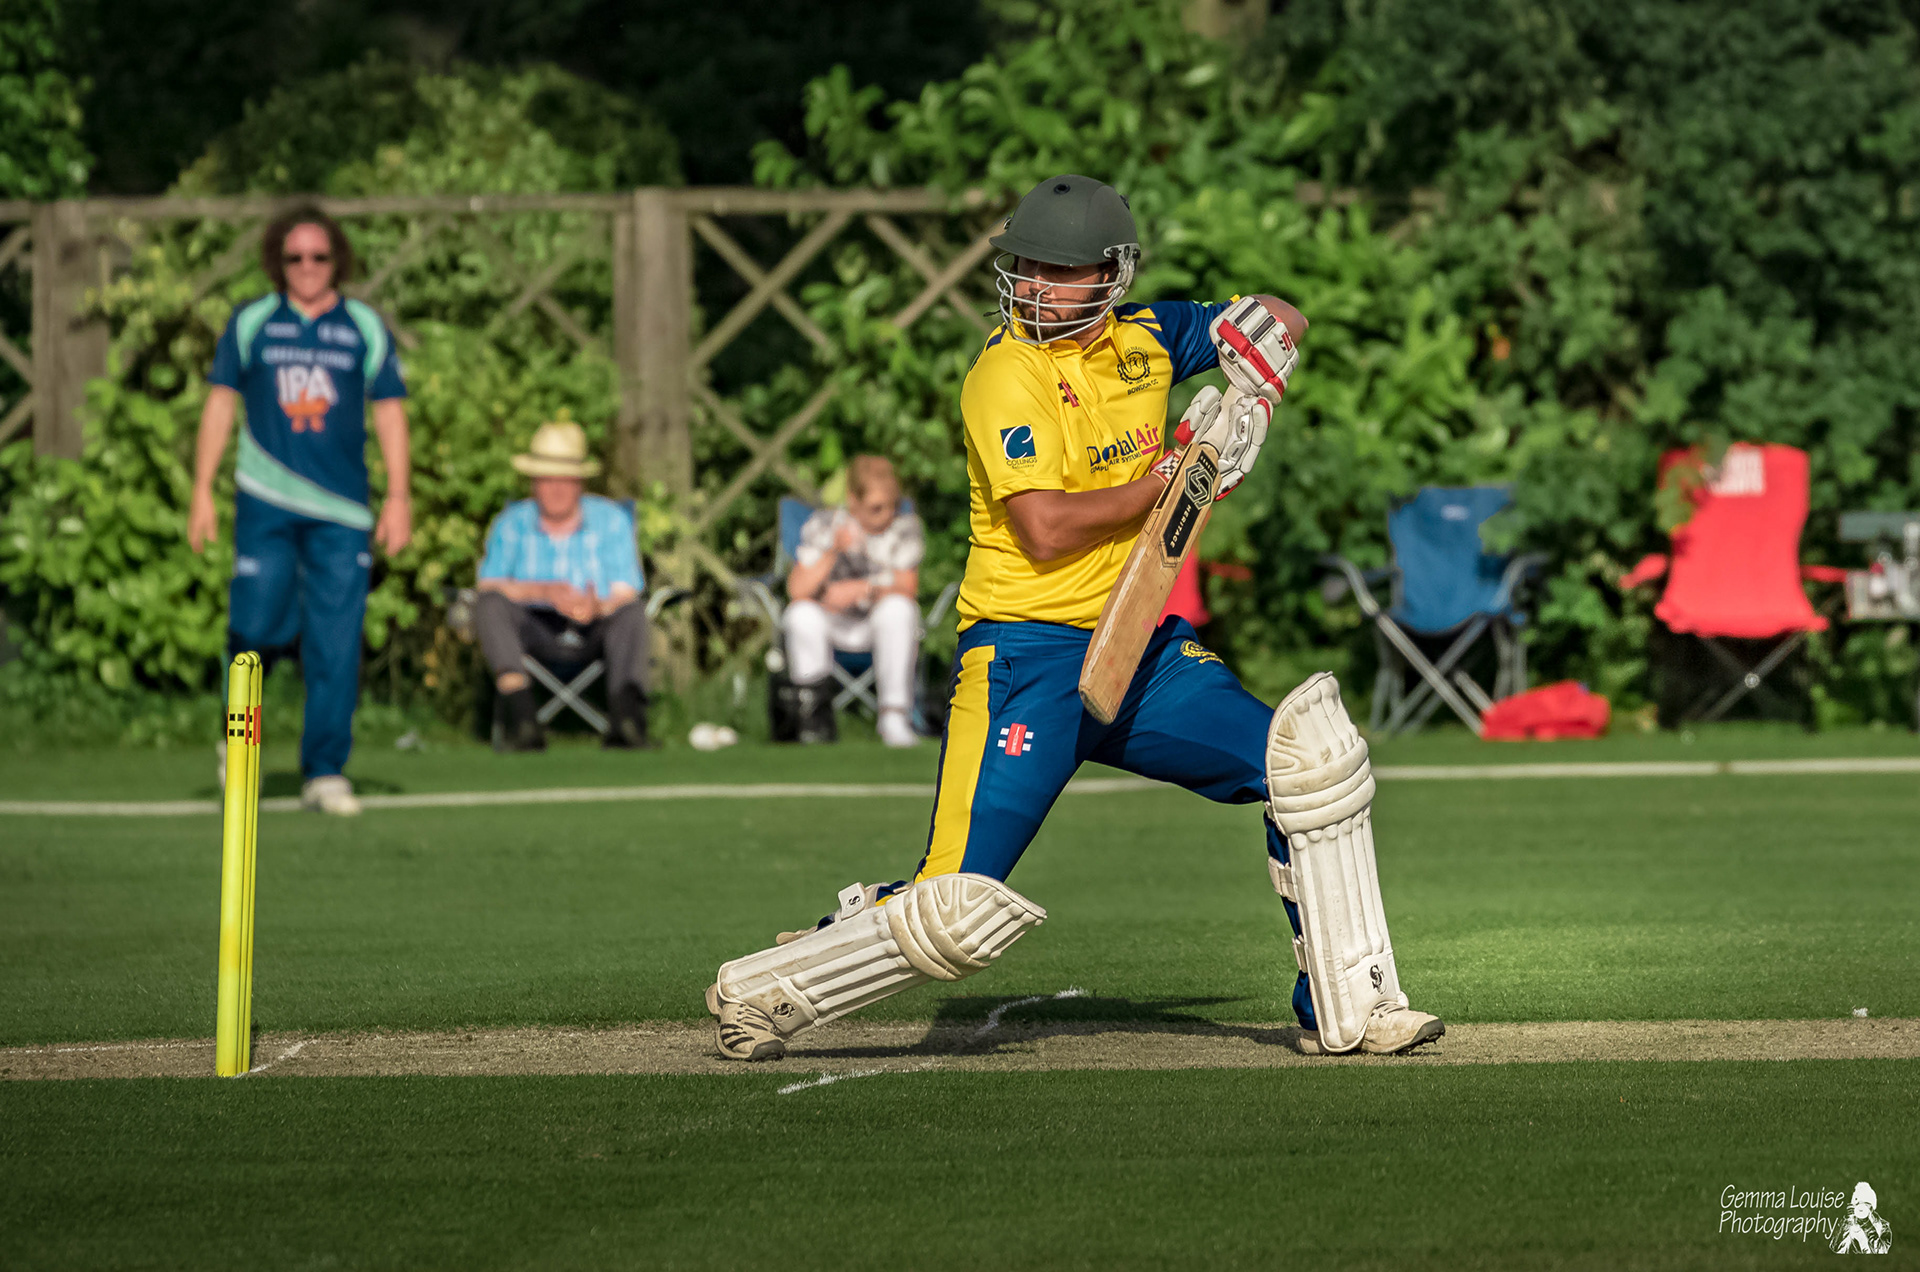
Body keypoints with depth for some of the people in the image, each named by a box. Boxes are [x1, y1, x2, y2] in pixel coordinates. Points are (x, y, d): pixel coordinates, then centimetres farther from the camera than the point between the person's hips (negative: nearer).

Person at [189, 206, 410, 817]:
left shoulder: (365, 329, 8)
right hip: (267, 503, -1)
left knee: (336, 645, -3)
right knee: (258, 625, -9)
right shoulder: (250, 324, 7)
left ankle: (326, 772, 3)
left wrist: (398, 496, 2)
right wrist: (202, 491, 5)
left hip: (341, 513, 1)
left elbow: (390, 412, 10)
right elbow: (220, 405, 10)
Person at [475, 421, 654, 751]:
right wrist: (545, 591, -26)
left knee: (633, 611, -32)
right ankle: (523, 720, -45)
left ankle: (626, 716, -51)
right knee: (490, 605, -29)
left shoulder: (612, 520, 2)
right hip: (535, 631, 0)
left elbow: (625, 594, -7)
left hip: (596, 630, 0)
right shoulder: (512, 523, 4)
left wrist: (599, 608, -32)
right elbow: (488, 585, -10)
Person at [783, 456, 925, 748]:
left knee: (898, 609, -34)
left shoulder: (905, 528, -4)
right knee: (802, 615, -32)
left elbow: (907, 591, -12)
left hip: (881, 626, 0)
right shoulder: (824, 525, -5)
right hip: (833, 625, 0)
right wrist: (834, 551, -28)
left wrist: (863, 589, -30)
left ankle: (894, 716, -29)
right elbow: (797, 590, -14)